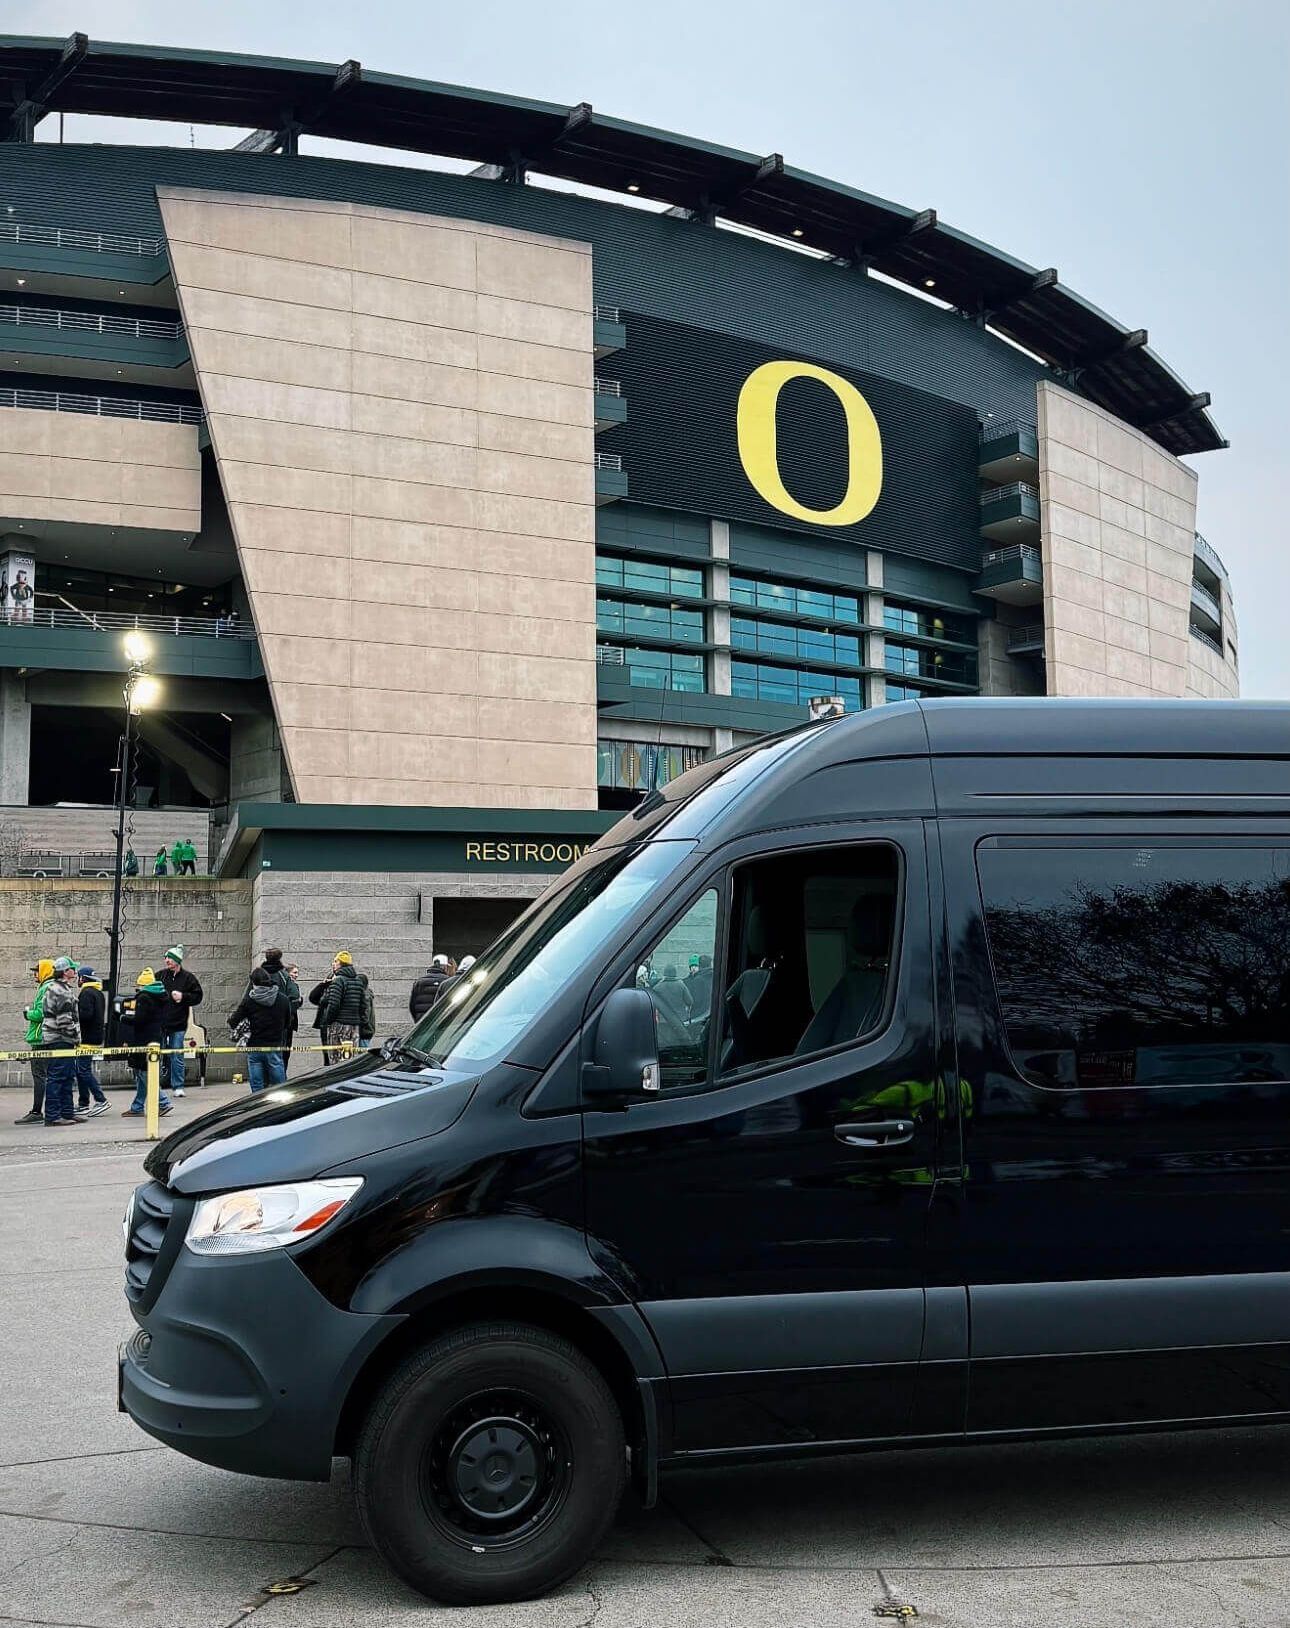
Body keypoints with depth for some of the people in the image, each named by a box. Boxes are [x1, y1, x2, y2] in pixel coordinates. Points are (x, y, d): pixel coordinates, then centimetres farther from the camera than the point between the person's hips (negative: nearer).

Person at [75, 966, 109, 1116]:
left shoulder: (87, 993, -13)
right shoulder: (99, 993, 17)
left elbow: (86, 1014, -24)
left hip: (87, 1038, -10)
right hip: (95, 1036, 10)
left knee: (84, 1070, -8)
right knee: (80, 1070, 15)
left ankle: (100, 1100, -12)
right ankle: (83, 1104, 18)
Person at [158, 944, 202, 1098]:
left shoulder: (188, 977, 0)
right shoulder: (160, 975, 4)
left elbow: (198, 997, 2)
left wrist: (183, 996, -12)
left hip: (178, 1024, -2)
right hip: (159, 1023, 2)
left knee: (177, 1056, 2)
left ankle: (178, 1086, 11)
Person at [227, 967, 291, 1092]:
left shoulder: (248, 1000, -6)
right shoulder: (283, 999, -1)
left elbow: (233, 1022, -3)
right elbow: (288, 1024, 10)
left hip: (254, 1049, -1)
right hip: (275, 1048, 1)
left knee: (257, 1089, 6)